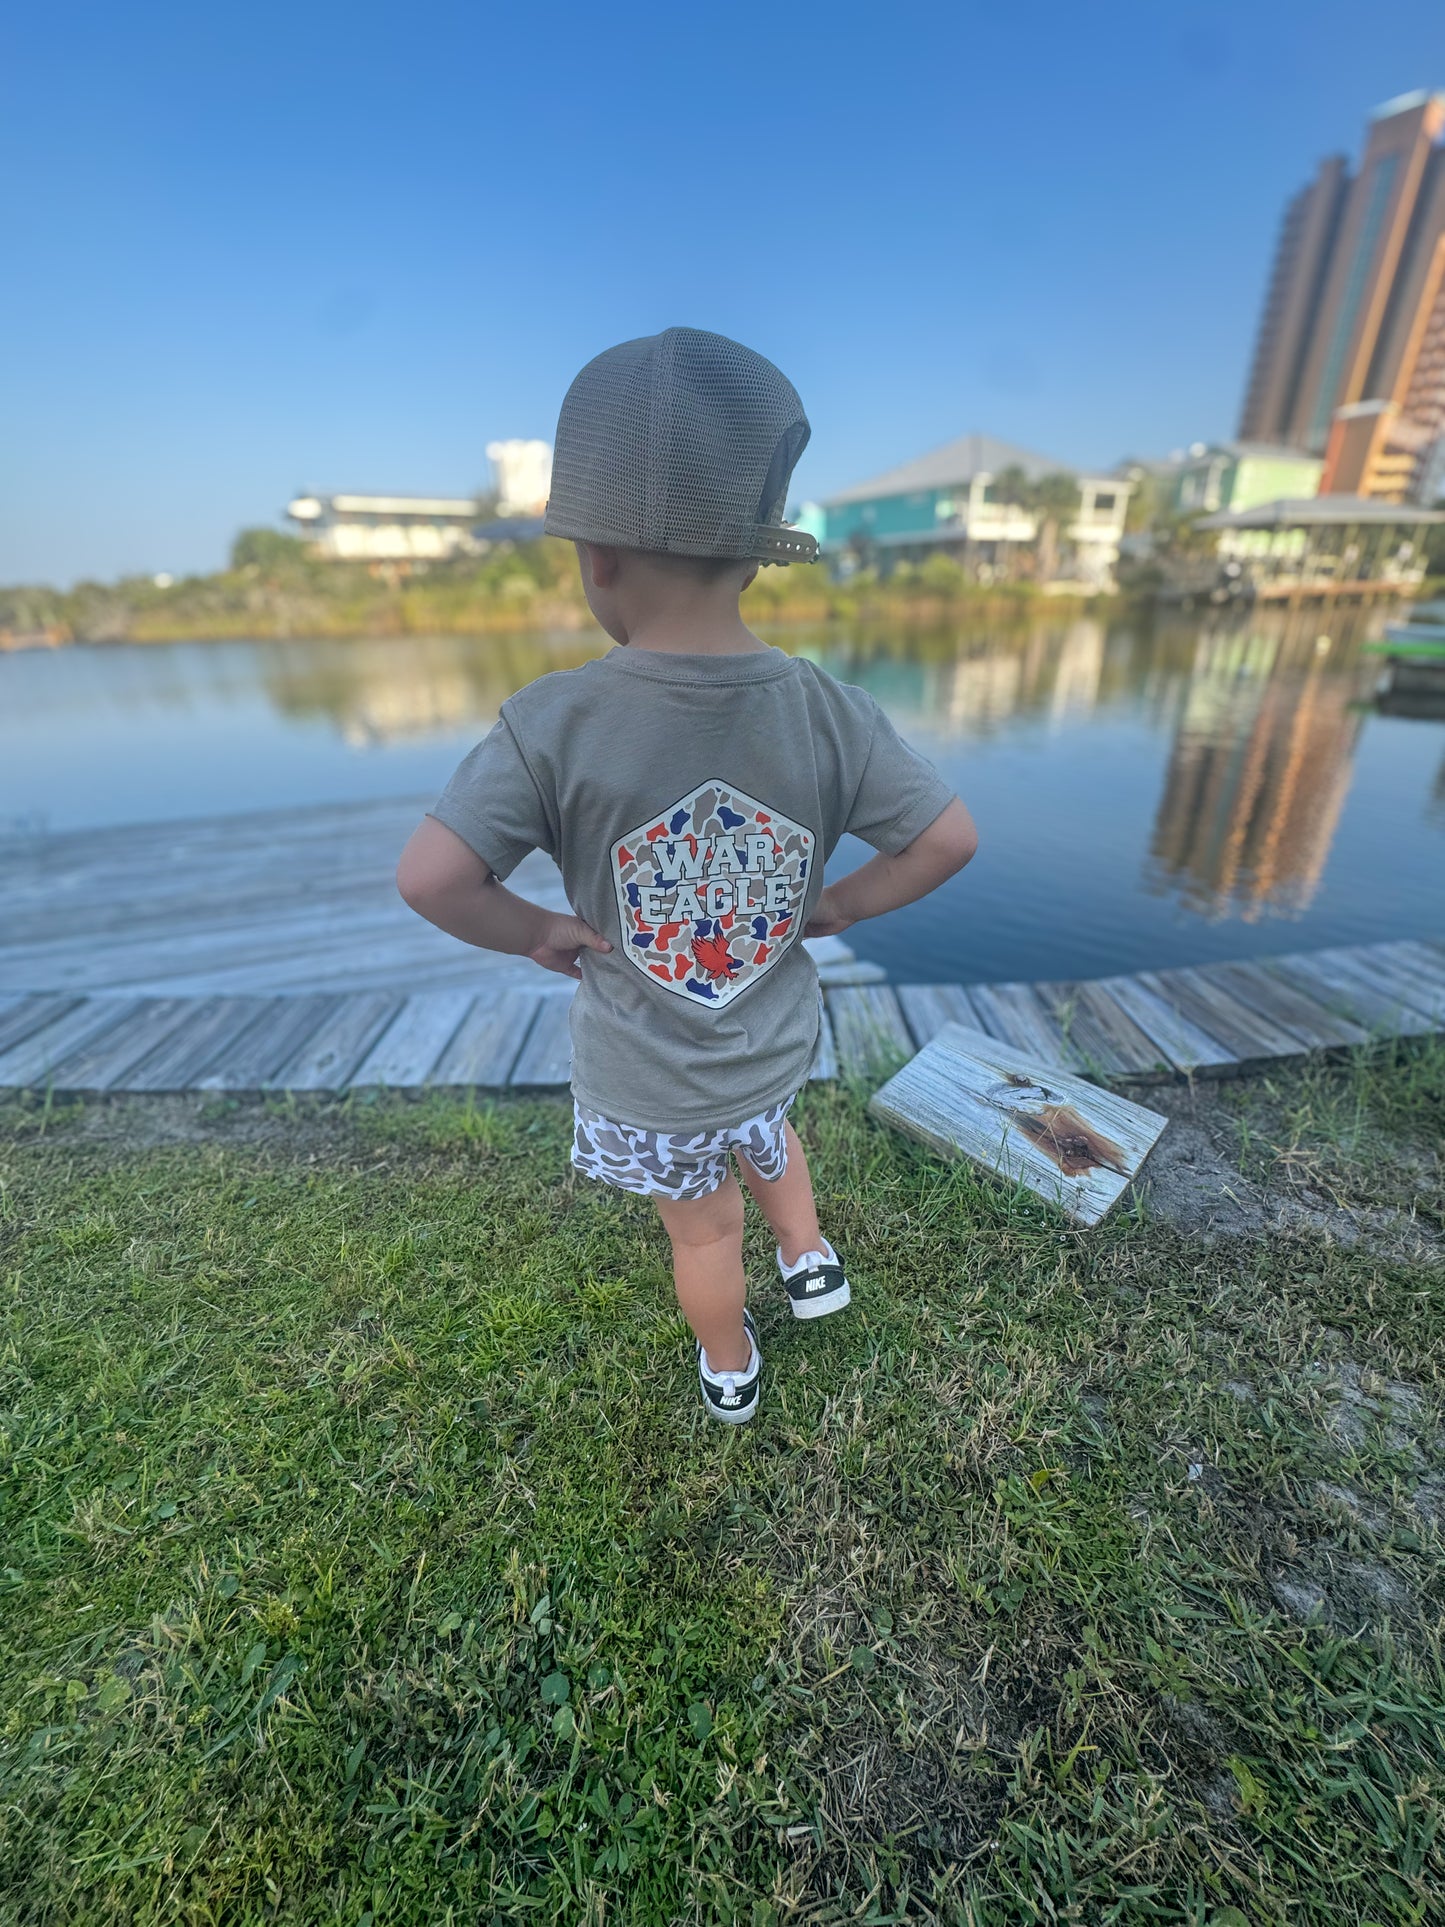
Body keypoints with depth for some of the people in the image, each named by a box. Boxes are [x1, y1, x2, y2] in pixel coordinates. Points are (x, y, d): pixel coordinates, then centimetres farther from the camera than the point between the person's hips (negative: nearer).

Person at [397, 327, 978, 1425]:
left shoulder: (555, 725, -24)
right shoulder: (830, 713, -16)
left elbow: (427, 878, -25)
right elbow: (949, 839, -11)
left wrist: (540, 933, -9)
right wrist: (837, 908, -1)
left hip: (644, 1084, -2)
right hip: (776, 1049, 2)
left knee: (706, 1229, 24)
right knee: (763, 1138, 38)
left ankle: (732, 1372, 51)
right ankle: (810, 1261, 51)